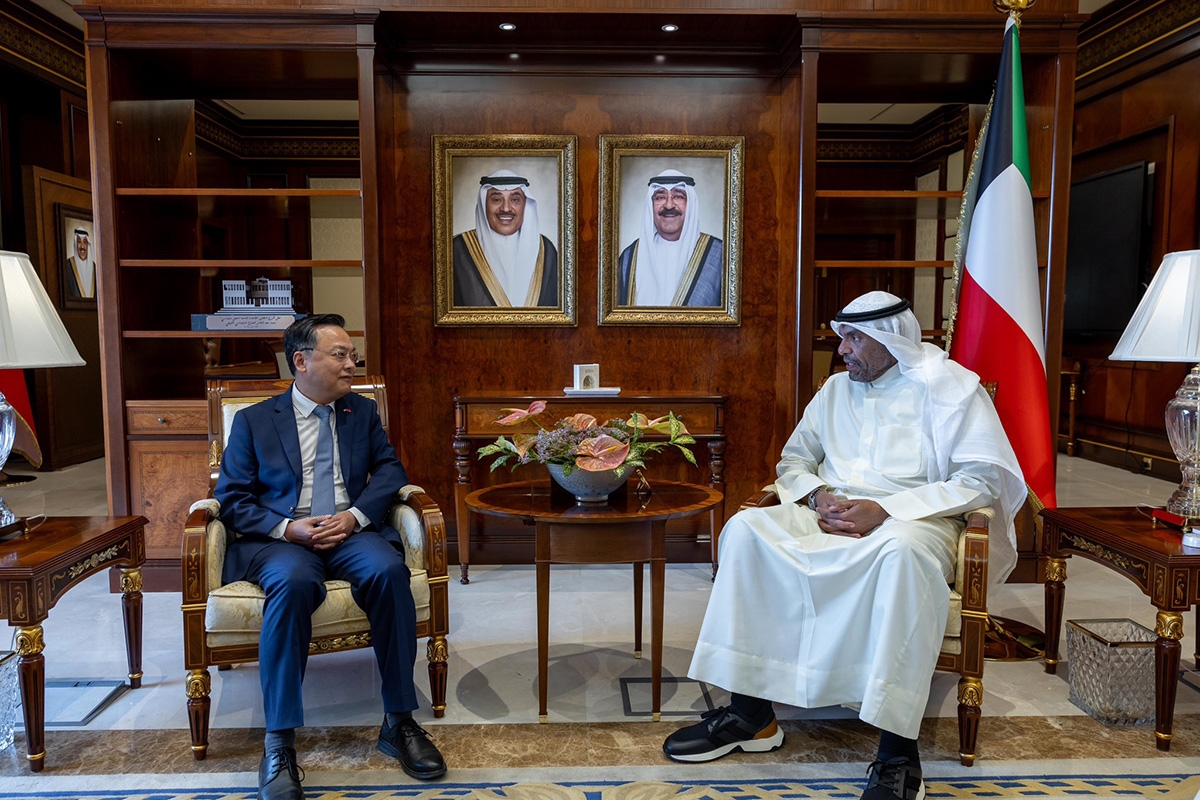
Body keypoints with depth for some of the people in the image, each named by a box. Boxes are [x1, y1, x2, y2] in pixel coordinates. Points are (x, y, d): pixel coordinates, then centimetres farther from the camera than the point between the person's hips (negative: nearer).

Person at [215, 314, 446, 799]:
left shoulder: (363, 412, 17)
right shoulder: (253, 421, 9)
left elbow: (390, 470, 8)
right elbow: (232, 500, 4)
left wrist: (354, 516, -11)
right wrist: (288, 528, -14)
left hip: (351, 534, 2)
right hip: (280, 539, -2)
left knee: (389, 570, -31)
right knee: (293, 581, -37)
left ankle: (399, 722, -18)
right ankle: (279, 742, -26)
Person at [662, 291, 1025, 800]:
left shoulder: (950, 387, 2)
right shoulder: (836, 388, 18)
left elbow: (983, 478, -8)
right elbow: (793, 459, 19)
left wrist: (886, 510, -19)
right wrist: (818, 497, -6)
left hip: (912, 518, -5)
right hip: (830, 514, 5)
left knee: (902, 549, -41)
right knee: (748, 528, -22)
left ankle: (898, 753, -34)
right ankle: (750, 713, -19)